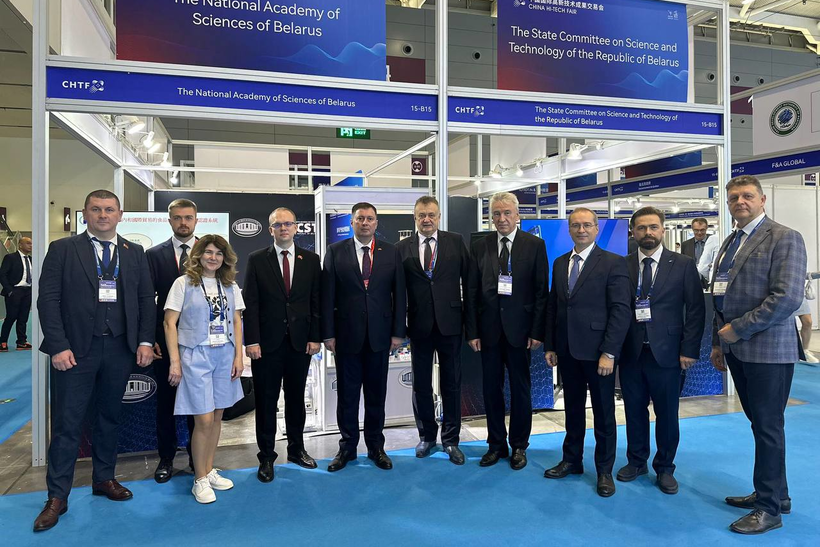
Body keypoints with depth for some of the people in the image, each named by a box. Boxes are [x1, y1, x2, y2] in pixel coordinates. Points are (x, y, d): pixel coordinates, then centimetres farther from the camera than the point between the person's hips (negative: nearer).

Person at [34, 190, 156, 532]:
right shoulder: (62, 249, 1)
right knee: (67, 424, 3)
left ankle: (104, 478, 30)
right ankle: (57, 497, 15)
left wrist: (145, 341, -1)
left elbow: (146, 299, 8)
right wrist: (58, 346, -12)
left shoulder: (134, 253, 9)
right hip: (76, 349, -3)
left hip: (120, 349, 3)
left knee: (109, 418, 15)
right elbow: (48, 300, -4)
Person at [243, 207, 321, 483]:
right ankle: (266, 457, 20)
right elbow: (250, 303, -4)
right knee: (266, 402, 7)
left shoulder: (311, 259, 5)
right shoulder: (257, 260, 0)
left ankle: (296, 449, 30)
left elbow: (316, 301, 4)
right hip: (267, 342, -1)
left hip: (300, 342, 2)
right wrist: (252, 340, -10)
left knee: (296, 398, 14)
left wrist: (315, 337, -2)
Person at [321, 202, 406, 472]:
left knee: (376, 394, 11)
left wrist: (398, 332, -1)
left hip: (379, 335, 1)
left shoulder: (391, 252, 4)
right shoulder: (335, 252, 1)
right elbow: (327, 295, -1)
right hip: (346, 335, -1)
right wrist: (328, 333, -6)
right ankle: (347, 446, 24)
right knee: (347, 394, 9)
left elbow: (399, 294, 4)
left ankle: (376, 446, 25)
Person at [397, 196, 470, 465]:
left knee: (451, 382, 8)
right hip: (419, 324, 1)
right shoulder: (403, 248, 2)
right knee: (421, 384, 11)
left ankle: (451, 440, 22)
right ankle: (427, 435, 29)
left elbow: (468, 280, 2)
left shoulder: (456, 242, 2)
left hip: (450, 322, -1)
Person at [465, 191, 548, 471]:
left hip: (519, 329, -2)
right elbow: (471, 292, 3)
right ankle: (496, 444, 25)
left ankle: (519, 446, 24)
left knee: (521, 389, 9)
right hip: (489, 329, 2)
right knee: (491, 389, 10)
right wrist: (472, 331, -2)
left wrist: (537, 331, -8)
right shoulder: (479, 247, 5)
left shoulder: (535, 245, -1)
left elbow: (541, 290, -3)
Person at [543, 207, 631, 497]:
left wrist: (609, 353, -17)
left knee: (603, 413, 9)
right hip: (567, 351, 5)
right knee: (573, 408, 17)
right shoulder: (560, 263, 10)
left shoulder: (613, 263, -8)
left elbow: (621, 310, -12)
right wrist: (550, 346, 8)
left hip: (597, 351, -5)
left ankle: (604, 470, 24)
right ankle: (572, 460, 32)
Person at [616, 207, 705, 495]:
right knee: (634, 410, 12)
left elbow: (696, 309, -2)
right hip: (630, 353, 2)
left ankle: (664, 468, 27)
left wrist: (689, 350, -7)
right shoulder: (622, 266, 3)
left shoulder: (683, 264, -1)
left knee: (667, 414, 9)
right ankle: (636, 461, 30)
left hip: (666, 352, -1)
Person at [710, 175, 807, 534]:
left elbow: (787, 298, -19)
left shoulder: (784, 238, -9)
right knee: (760, 423, 15)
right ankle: (775, 494, 30)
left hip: (768, 350, -7)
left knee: (768, 427, 2)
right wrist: (718, 343, 15)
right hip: (737, 349, 7)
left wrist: (738, 329, -15)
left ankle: (769, 509, 15)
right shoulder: (730, 243, 15)